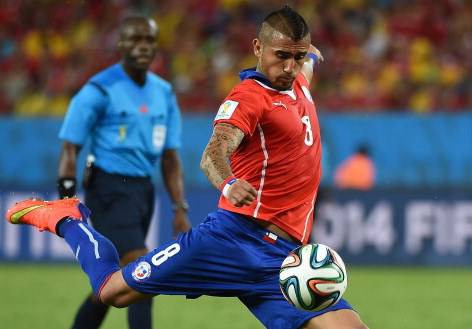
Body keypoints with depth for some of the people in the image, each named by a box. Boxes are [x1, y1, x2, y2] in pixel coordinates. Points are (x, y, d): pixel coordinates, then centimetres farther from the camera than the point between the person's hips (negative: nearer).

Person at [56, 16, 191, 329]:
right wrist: (67, 201, -15)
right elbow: (70, 150, -8)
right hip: (110, 188, -7)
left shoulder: (164, 93, 10)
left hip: (144, 189, 7)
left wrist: (180, 209, 6)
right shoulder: (99, 90, -9)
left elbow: (170, 157, 12)